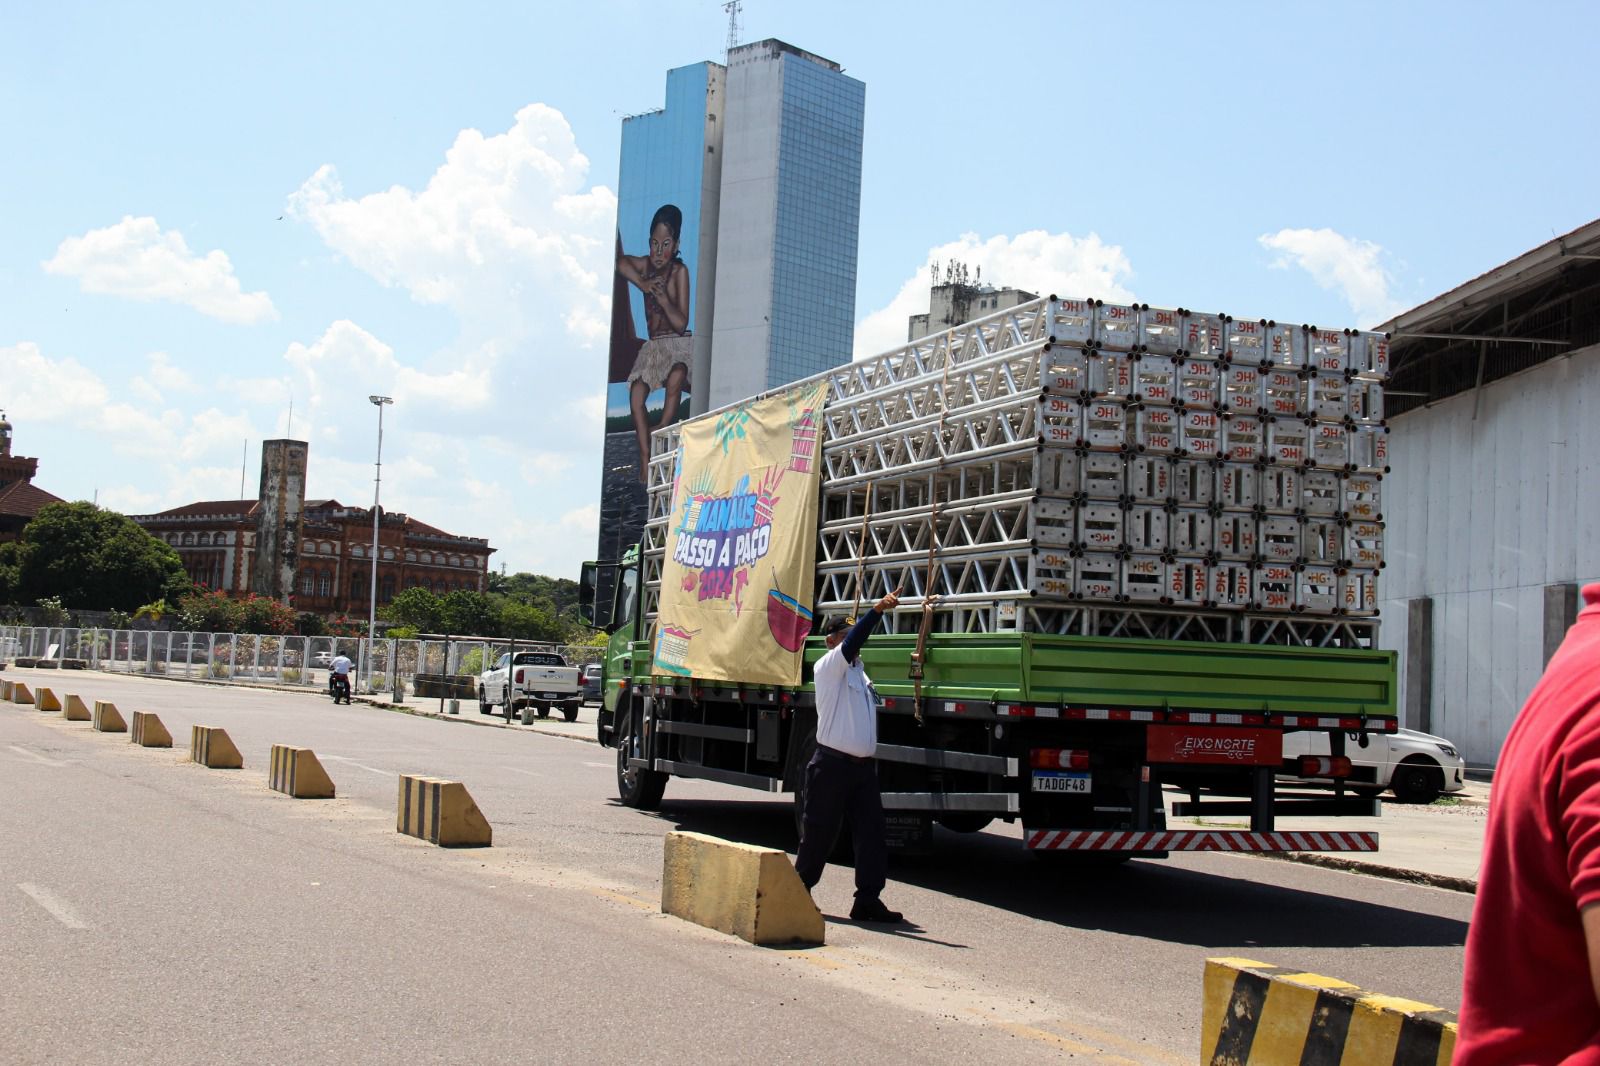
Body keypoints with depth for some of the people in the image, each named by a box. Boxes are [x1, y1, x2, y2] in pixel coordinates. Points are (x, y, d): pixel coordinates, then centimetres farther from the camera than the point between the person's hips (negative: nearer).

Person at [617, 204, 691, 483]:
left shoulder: (679, 271, -8)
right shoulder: (645, 265, 4)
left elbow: (681, 323, -13)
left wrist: (664, 299, -28)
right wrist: (643, 285, -23)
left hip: (678, 343, -4)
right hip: (653, 345, 4)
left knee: (676, 378, -37)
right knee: (636, 394, -21)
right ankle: (645, 460, -21)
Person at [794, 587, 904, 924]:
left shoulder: (858, 669, 18)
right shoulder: (828, 666, -8)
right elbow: (851, 643, -21)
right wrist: (877, 609, -32)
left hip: (863, 766, 7)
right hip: (833, 764, -7)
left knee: (872, 834, -1)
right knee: (819, 833, 3)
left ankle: (868, 901, 0)